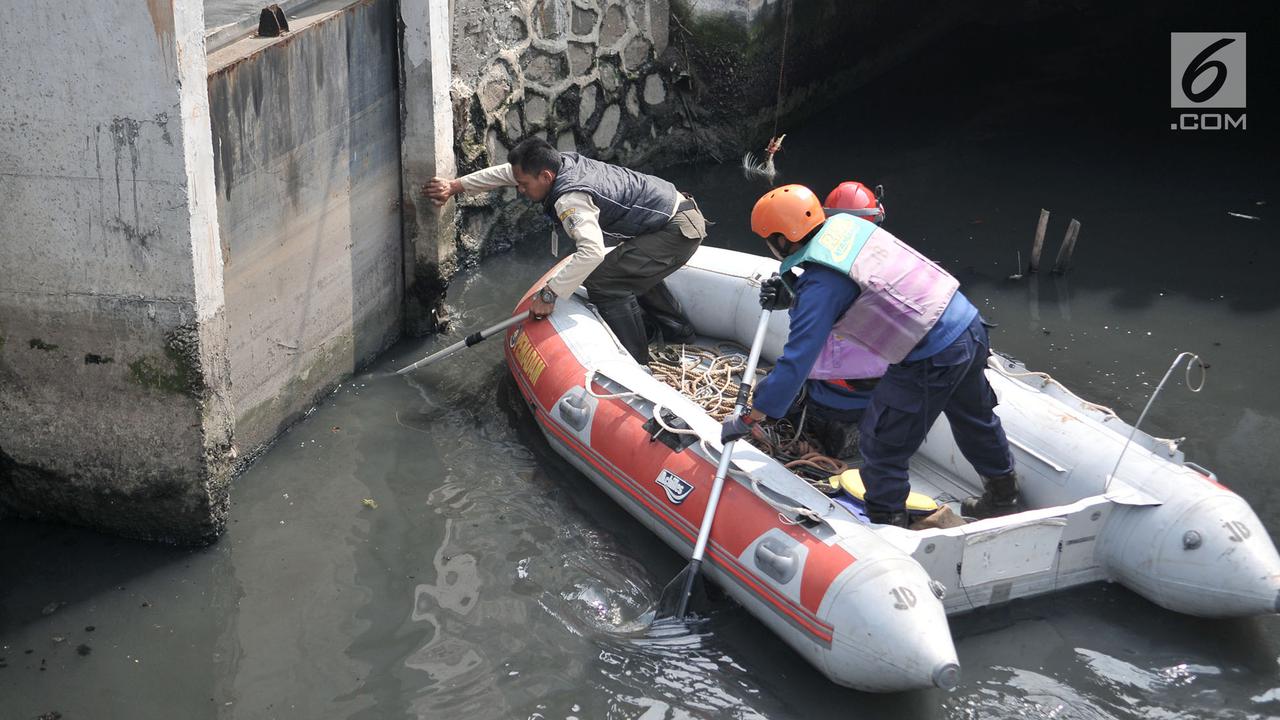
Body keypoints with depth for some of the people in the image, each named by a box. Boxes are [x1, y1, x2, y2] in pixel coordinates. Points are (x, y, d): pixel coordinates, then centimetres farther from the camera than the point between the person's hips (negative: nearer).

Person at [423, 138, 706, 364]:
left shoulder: (569, 199, -27)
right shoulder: (563, 161, 1)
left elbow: (592, 250, -42)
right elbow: (505, 173, 15)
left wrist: (549, 294, -36)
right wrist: (455, 186, 16)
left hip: (677, 230, -10)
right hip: (679, 208, 10)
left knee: (605, 282, -13)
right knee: (634, 270, 31)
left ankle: (636, 366, -6)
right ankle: (677, 332, 43)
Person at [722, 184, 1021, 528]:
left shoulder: (819, 284, -18)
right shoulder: (846, 224, 5)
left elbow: (797, 361, -18)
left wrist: (747, 419, -12)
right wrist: (792, 299, 8)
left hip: (932, 360, -9)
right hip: (969, 323, 9)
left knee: (880, 445, 7)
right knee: (975, 419, 30)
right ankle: (1002, 498, 51)